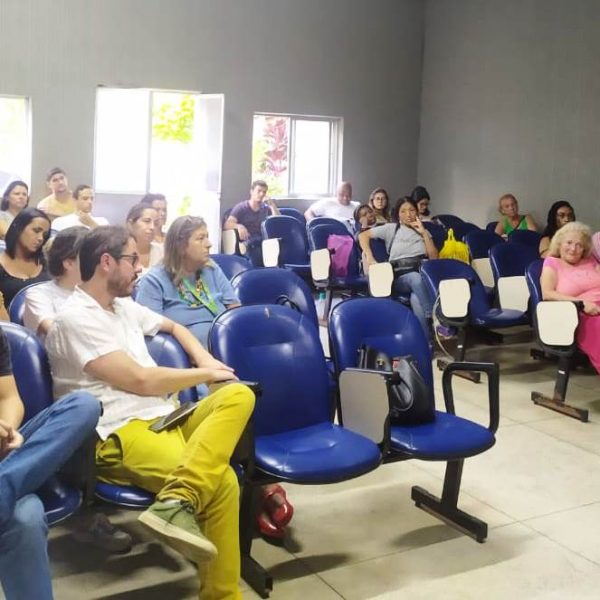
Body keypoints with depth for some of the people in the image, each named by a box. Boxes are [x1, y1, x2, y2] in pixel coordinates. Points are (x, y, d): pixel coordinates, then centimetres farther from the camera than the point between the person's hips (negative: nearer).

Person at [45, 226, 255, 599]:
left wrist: (205, 360, 16)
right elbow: (140, 380, -14)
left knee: (239, 395, -21)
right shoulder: (75, 319, -8)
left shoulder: (125, 306, 19)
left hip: (166, 418, 9)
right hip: (118, 436, -9)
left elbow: (174, 326, 37)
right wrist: (206, 374, -1)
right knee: (222, 481, -32)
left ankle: (178, 499, -37)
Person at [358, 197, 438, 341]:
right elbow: (363, 235, 9)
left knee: (416, 298, -38)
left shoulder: (423, 231, 23)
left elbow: (434, 258, 10)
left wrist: (424, 233, 4)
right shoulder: (391, 228, 15)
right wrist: (369, 258, -6)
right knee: (416, 278, -41)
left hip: (424, 274, 1)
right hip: (399, 277, -1)